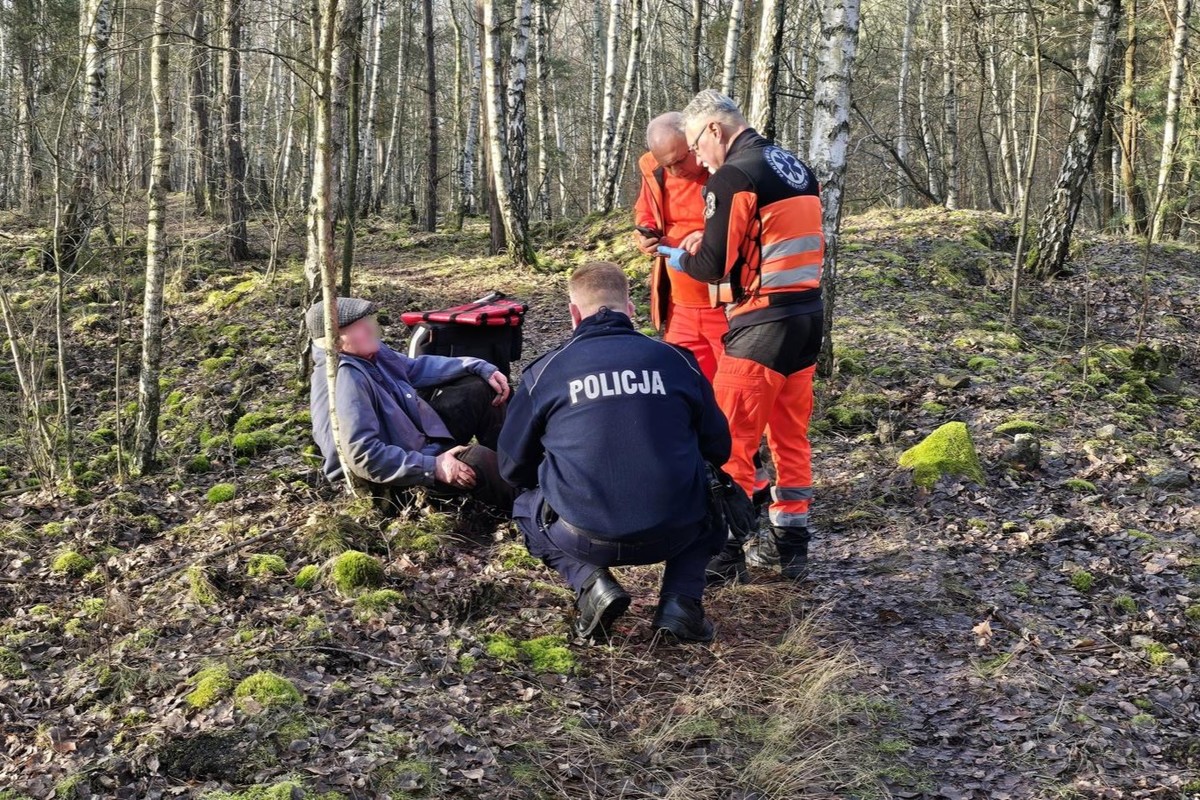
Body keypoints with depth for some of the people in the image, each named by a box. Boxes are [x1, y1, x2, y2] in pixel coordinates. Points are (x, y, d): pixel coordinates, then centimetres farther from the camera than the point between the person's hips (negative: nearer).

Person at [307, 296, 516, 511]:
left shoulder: (366, 352, -1)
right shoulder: (344, 379, -30)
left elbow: (416, 368, 15)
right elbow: (364, 455, -36)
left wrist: (481, 368, 8)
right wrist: (432, 468, -34)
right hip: (401, 471, -11)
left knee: (479, 389, 12)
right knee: (476, 460, -30)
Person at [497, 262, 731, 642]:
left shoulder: (545, 370, 3)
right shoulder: (676, 359, 5)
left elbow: (512, 467, 12)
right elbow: (718, 448, 15)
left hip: (584, 538, -1)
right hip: (673, 533, 1)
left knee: (527, 507, 31)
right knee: (708, 500, 35)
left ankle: (592, 583, 4)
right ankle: (681, 599, 9)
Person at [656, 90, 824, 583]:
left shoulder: (733, 177, -12)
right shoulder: (798, 170, 13)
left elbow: (712, 266, -14)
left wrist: (679, 258, 8)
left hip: (761, 325, -8)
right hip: (808, 318, 8)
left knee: (731, 440, 1)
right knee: (792, 438, 15)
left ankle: (726, 549, 6)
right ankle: (793, 549, 20)